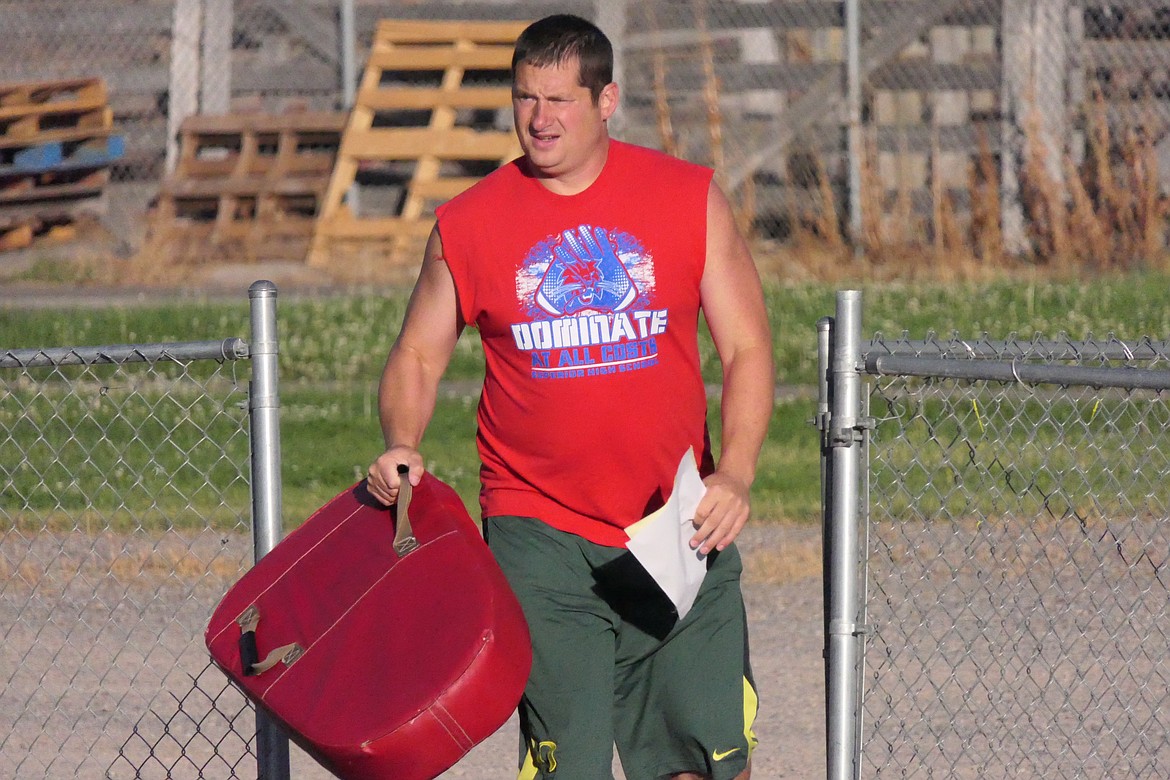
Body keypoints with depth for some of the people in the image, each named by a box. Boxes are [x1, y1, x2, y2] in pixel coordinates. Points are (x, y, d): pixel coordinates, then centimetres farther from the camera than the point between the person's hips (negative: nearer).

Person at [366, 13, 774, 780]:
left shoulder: (690, 199, 3)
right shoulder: (468, 224, 2)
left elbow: (746, 349, 4)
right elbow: (418, 356, 11)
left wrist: (735, 473, -11)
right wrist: (402, 447, -9)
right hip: (539, 535, -1)